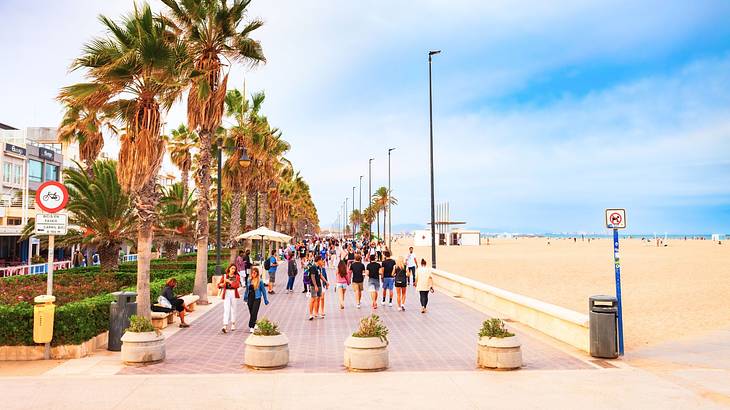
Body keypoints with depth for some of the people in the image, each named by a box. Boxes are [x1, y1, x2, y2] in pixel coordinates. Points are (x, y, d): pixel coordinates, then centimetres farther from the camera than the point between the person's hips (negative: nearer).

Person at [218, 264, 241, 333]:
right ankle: (225, 326, -16)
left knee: (233, 309, 10)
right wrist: (223, 284, -15)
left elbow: (237, 285, -11)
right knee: (226, 309, -10)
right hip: (226, 294, -1)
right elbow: (219, 285, 6)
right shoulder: (224, 276, 5)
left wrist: (229, 281, -15)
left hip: (233, 294, 1)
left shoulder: (237, 276, 3)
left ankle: (233, 324, 27)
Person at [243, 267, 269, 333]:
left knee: (254, 313, -10)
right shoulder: (249, 280, 5)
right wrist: (245, 298, 25)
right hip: (250, 298, 4)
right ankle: (254, 324, 32)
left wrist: (266, 300, 3)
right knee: (251, 313, 12)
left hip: (257, 299, -4)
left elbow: (263, 290, 0)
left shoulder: (260, 281, -6)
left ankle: (251, 327, -9)